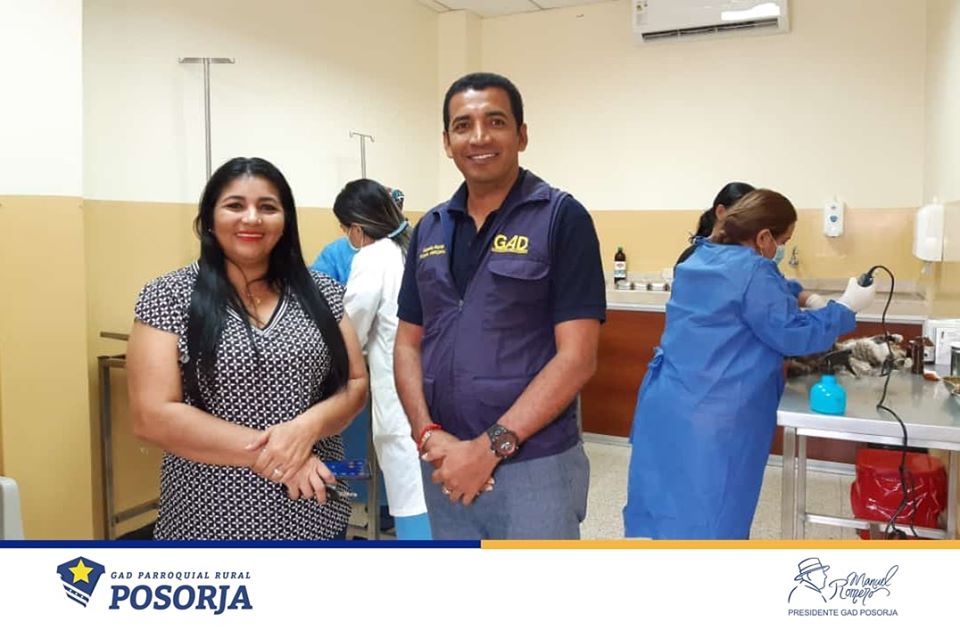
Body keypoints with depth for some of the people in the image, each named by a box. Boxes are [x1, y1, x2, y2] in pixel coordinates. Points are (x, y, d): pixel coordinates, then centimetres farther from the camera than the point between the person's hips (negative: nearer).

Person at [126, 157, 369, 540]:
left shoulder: (320, 293, 2)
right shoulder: (168, 296, -6)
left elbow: (355, 385, 2)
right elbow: (151, 417, -12)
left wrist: (307, 427, -18)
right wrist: (266, 454, -17)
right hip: (211, 520, -2)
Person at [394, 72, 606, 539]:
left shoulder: (561, 218, -8)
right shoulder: (430, 229, 8)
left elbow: (577, 357, -13)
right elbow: (408, 343, 9)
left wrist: (491, 447, -17)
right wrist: (428, 433, -7)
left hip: (533, 467, -5)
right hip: (445, 465, 5)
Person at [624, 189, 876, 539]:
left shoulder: (697, 261, 13)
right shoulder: (752, 272, -14)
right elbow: (792, 334, -10)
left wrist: (793, 297, 28)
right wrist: (846, 308, 2)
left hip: (667, 409, 8)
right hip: (712, 420, -8)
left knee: (674, 511, 17)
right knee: (710, 520, 4)